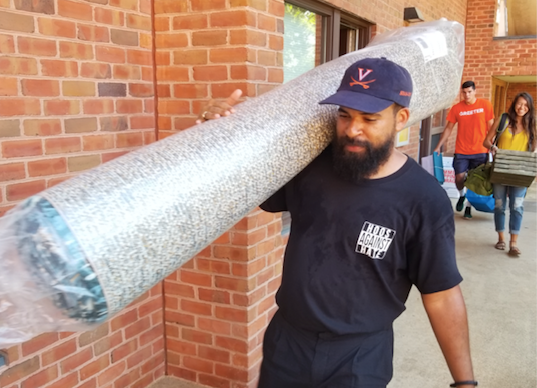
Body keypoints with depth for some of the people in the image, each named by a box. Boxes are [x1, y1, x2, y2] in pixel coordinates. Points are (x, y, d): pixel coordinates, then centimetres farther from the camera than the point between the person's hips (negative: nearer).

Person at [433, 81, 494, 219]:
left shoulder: (485, 105, -1)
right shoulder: (456, 108, 1)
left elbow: (491, 127, 3)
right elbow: (448, 128, 6)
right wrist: (438, 146, 3)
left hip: (480, 151, 0)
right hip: (461, 151, 0)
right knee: (459, 178, -6)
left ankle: (469, 206, 22)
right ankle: (462, 195, 27)